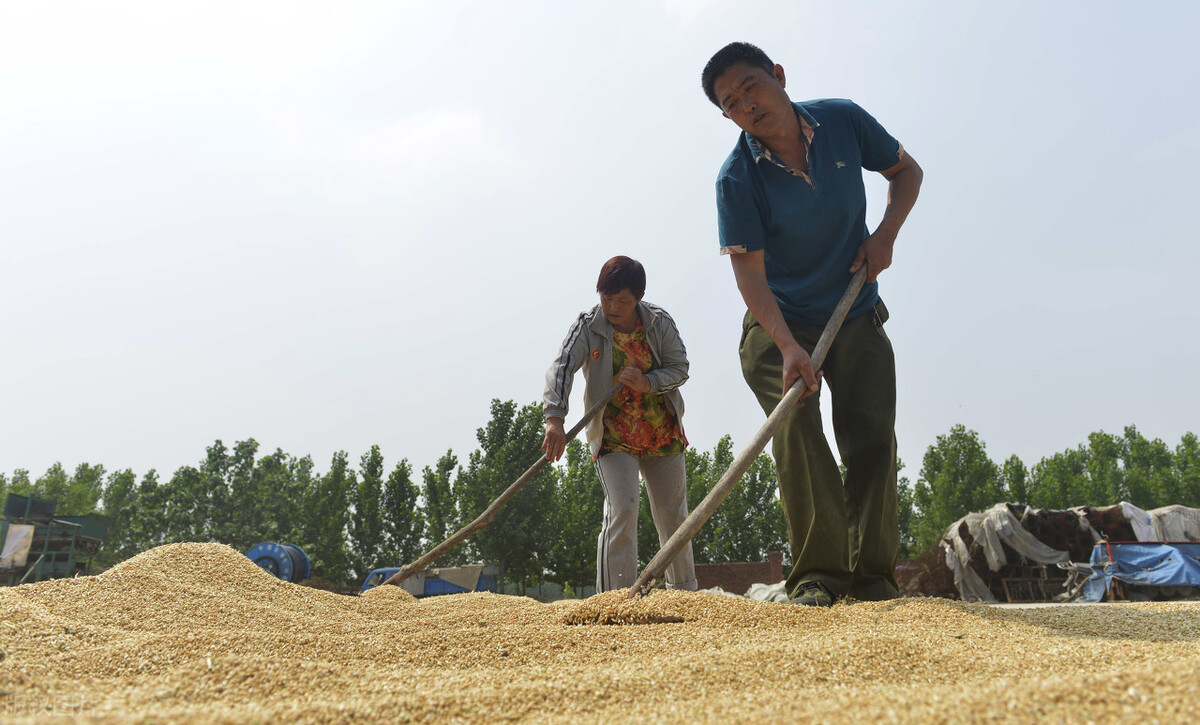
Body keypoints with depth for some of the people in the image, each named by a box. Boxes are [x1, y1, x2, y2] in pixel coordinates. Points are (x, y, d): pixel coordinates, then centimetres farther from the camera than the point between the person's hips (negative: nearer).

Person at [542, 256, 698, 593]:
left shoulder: (659, 321, -6)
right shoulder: (587, 325, -13)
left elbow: (680, 367, -2)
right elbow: (561, 367, -24)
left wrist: (648, 383, -23)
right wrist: (555, 418, -40)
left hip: (663, 432, 3)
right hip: (612, 435, -3)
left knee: (673, 512, 11)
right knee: (622, 508, -18)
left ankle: (685, 592, 30)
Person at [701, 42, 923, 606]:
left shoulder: (844, 120, -6)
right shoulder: (737, 178, -17)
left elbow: (906, 170, 10)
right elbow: (748, 271, -21)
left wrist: (885, 234, -8)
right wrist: (788, 345, -34)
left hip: (856, 318, 3)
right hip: (779, 325, -2)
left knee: (872, 438, -7)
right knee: (795, 426, -21)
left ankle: (873, 576, 0)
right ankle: (818, 573, -15)